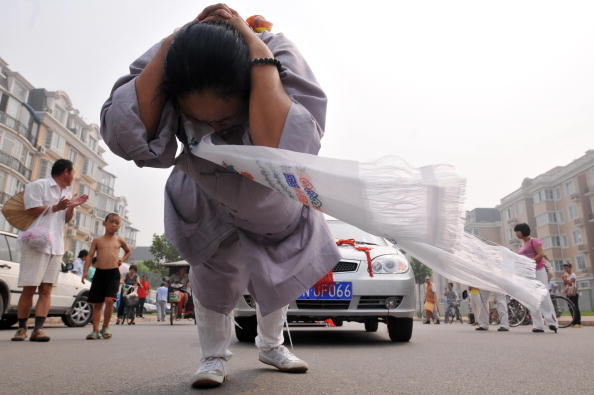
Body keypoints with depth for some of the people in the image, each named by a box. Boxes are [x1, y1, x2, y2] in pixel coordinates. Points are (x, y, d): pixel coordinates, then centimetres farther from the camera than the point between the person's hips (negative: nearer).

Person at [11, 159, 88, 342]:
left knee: (46, 289, -1)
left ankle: (38, 329, -2)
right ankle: (22, 328, 9)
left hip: (56, 247, 6)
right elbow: (31, 211, -12)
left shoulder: (67, 192, 19)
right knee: (29, 289, -3)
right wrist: (56, 207, -12)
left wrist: (72, 207, 4)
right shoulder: (38, 185, -3)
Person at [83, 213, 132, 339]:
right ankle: (95, 330, 11)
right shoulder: (97, 240, 9)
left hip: (113, 273, -1)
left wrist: (122, 259, 9)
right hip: (99, 273, 1)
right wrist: (85, 271, -10)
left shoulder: (119, 240, 11)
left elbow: (128, 251, 27)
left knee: (109, 300, -15)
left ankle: (105, 328, 1)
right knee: (97, 303, 4)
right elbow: (90, 256, 3)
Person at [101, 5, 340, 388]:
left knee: (278, 272, 14)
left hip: (273, 198, 0)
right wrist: (176, 38, -45)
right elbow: (125, 134, -47)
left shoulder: (277, 54, -38)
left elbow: (284, 149, -56)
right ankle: (215, 355, 26)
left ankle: (271, 344, 41)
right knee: (213, 271, -2)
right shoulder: (170, 62, -31)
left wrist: (256, 44, -49)